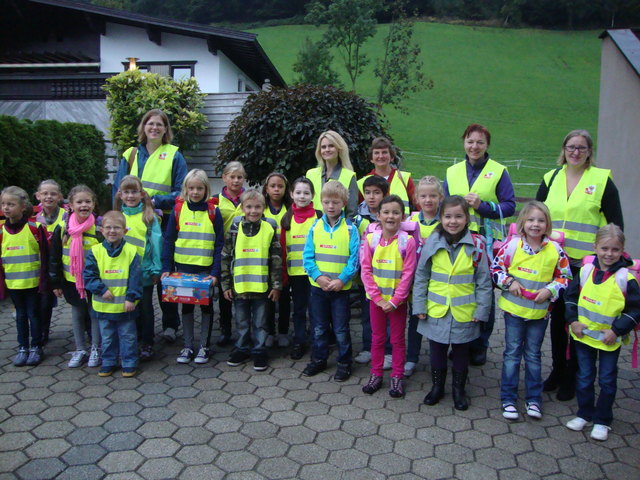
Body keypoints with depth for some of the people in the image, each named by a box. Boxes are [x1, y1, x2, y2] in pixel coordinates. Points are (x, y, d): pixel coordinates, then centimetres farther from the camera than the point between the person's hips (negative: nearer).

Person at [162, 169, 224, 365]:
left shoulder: (213, 211, -4)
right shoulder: (178, 209, 0)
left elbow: (219, 245, -5)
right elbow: (169, 240, 2)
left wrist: (215, 273, -12)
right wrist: (166, 268, -4)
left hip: (206, 268, -1)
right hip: (183, 267, 2)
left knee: (206, 305, 8)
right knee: (186, 306, 11)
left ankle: (204, 346, 20)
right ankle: (188, 346, 22)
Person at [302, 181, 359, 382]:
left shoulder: (350, 229, -6)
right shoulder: (315, 227, 0)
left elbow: (354, 259, -9)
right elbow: (307, 256, -2)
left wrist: (341, 279, -19)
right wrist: (318, 276, -15)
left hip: (341, 288, -2)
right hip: (317, 286, 3)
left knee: (341, 329, 8)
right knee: (318, 328, 15)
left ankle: (344, 363, 24)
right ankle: (318, 359, 32)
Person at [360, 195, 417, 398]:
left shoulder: (407, 241, -12)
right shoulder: (371, 239, -6)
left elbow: (408, 274, -12)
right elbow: (365, 270, -6)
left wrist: (394, 301, -14)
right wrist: (378, 298, -12)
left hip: (397, 300, -2)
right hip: (376, 299, 2)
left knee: (398, 339, 11)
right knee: (377, 337, 15)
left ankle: (397, 377, 25)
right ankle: (376, 375, 28)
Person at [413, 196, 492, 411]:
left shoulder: (476, 245, -10)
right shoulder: (431, 243, -7)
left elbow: (484, 281, -4)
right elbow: (420, 277, 0)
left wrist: (481, 310, -5)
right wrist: (419, 306, -2)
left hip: (464, 313, -1)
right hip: (436, 312, 1)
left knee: (461, 353, 17)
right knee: (437, 352, 17)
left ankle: (459, 389, 36)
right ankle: (437, 386, 37)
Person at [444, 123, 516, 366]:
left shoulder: (499, 172, 1)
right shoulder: (452, 172, 12)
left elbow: (510, 206, -4)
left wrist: (482, 206, -16)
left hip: (487, 241, -3)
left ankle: (480, 346, 20)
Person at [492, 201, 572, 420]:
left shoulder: (555, 250, -6)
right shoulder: (512, 245, -10)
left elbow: (565, 276, 3)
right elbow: (496, 267, -2)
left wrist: (550, 290, -12)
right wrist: (508, 282, -16)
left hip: (540, 312, 1)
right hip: (514, 309, -1)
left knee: (533, 355, 14)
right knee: (512, 353, 7)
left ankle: (533, 399, 27)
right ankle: (508, 399, 18)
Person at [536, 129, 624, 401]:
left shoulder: (602, 180, -2)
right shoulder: (550, 179, 8)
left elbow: (616, 223, 0)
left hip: (587, 263, -3)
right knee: (557, 316, 12)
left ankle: (571, 377, 19)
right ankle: (557, 370, 28)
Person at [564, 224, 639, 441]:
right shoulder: (585, 271, -4)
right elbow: (570, 296, 7)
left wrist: (617, 330, -14)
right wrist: (573, 320, -3)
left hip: (609, 340, -2)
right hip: (584, 336, 3)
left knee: (607, 380, 9)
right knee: (584, 377, 14)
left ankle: (602, 421, 24)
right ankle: (584, 414, 30)